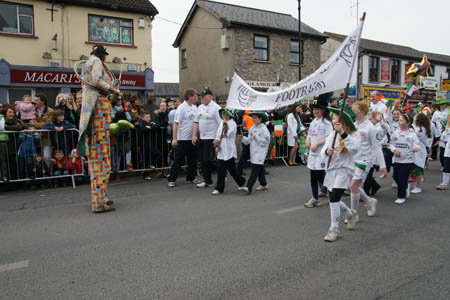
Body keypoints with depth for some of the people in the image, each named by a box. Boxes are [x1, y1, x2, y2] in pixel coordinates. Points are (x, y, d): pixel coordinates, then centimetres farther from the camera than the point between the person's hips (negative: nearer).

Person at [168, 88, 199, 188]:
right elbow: (176, 123, -15)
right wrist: (174, 138, -20)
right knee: (178, 160, -2)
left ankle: (191, 178, 25)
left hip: (192, 138, 7)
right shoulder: (181, 108, -11)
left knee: (192, 160, 12)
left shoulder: (194, 107, 10)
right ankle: (171, 180, 6)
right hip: (183, 138, -7)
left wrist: (195, 136, 10)